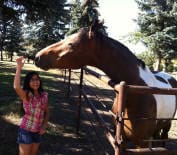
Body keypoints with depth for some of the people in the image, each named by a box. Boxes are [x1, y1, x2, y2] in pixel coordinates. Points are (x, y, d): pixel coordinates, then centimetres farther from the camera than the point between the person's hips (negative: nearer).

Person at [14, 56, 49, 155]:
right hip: (26, 131, -5)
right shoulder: (26, 95, -14)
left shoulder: (44, 95, -1)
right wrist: (19, 68, -38)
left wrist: (44, 126, -2)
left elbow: (47, 113, 10)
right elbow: (16, 87, -37)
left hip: (38, 132, 5)